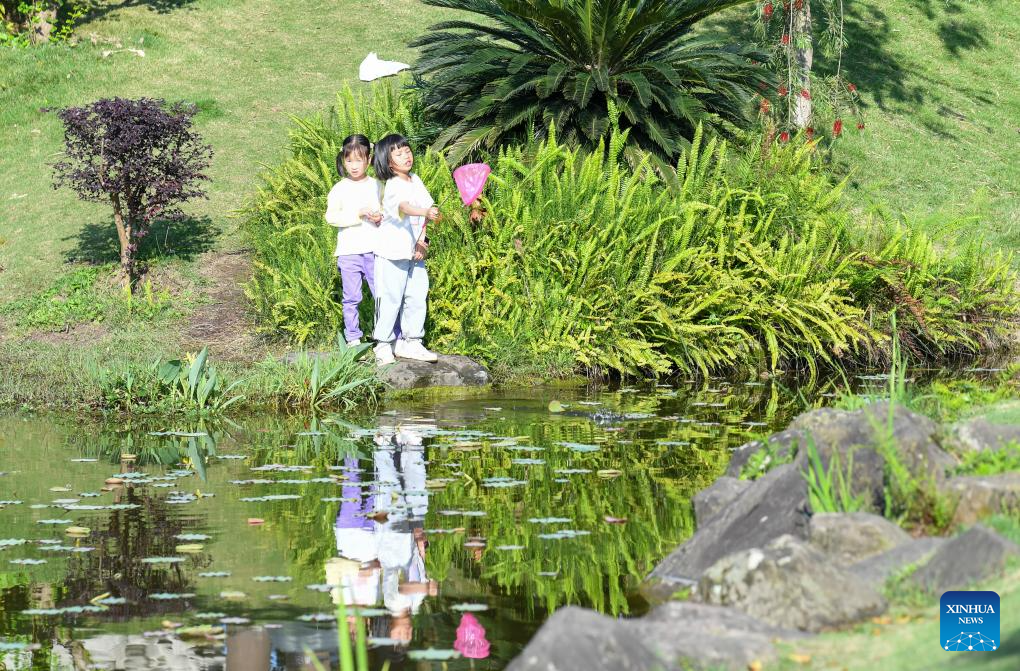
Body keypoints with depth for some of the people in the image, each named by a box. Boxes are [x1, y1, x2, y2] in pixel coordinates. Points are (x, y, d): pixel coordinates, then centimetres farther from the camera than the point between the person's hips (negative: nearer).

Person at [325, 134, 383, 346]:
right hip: (349, 250, -1)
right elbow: (331, 216, -8)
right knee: (351, 298, 3)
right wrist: (358, 214, -16)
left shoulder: (377, 186, 9)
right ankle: (353, 338, 10)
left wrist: (381, 217, -9)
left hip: (374, 249, 1)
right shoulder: (340, 188, 3)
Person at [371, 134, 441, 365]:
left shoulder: (415, 181, 7)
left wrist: (421, 241, -3)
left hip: (415, 252, 7)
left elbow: (422, 213, 9)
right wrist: (426, 213, -55)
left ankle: (410, 342, 20)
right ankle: (384, 346, 9)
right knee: (390, 299, -2)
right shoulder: (393, 187, -17)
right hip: (393, 251, -7)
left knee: (417, 297, 10)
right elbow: (404, 207, -37)